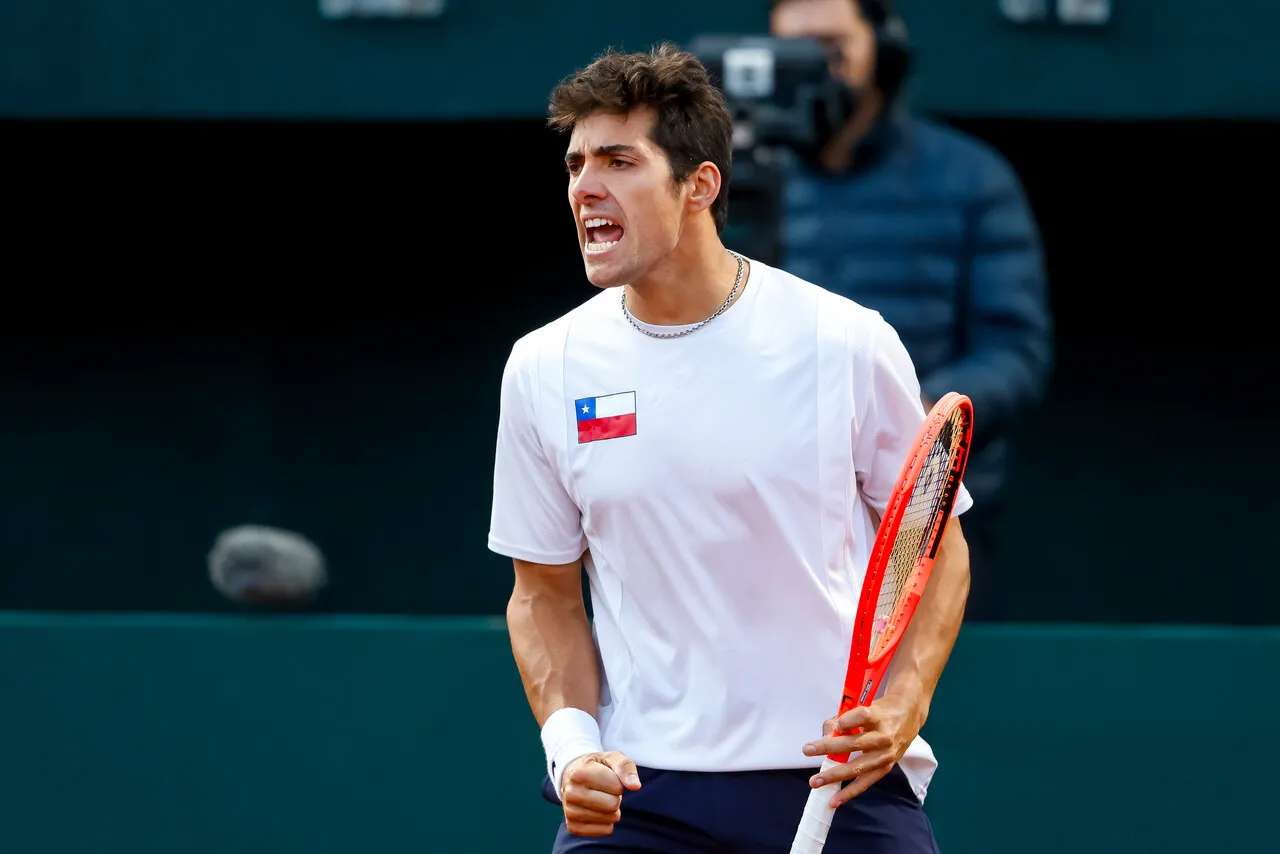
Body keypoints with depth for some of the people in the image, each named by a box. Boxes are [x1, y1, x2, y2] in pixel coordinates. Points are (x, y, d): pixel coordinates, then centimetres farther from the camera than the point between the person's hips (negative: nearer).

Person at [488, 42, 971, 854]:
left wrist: (903, 704, -11)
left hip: (842, 779, -1)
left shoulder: (847, 342, -4)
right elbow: (546, 592, 12)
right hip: (639, 787, 2)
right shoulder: (544, 370, 3)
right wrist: (570, 737, -5)